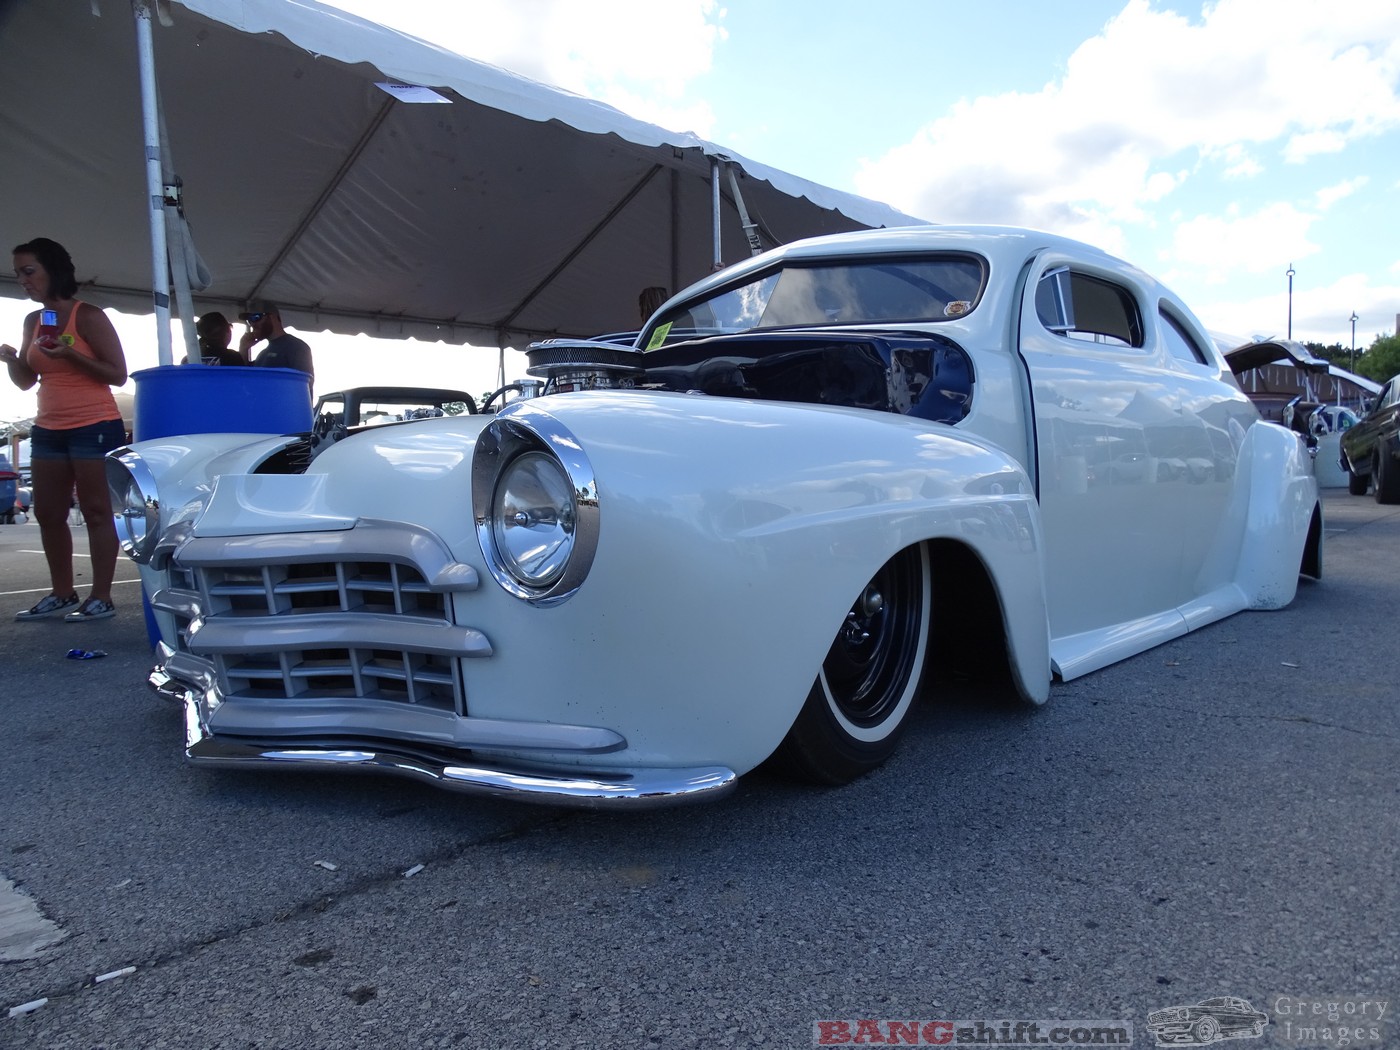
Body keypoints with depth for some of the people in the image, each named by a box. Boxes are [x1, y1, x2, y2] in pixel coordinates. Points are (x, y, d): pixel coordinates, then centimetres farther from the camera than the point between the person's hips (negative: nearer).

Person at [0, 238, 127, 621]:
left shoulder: (88, 316, -6)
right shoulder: (32, 322, 14)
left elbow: (118, 374, -9)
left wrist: (71, 355, -20)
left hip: (95, 428, -8)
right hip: (48, 430, 8)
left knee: (96, 511, -5)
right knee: (48, 514, 8)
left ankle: (101, 598, -3)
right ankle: (62, 594, 16)